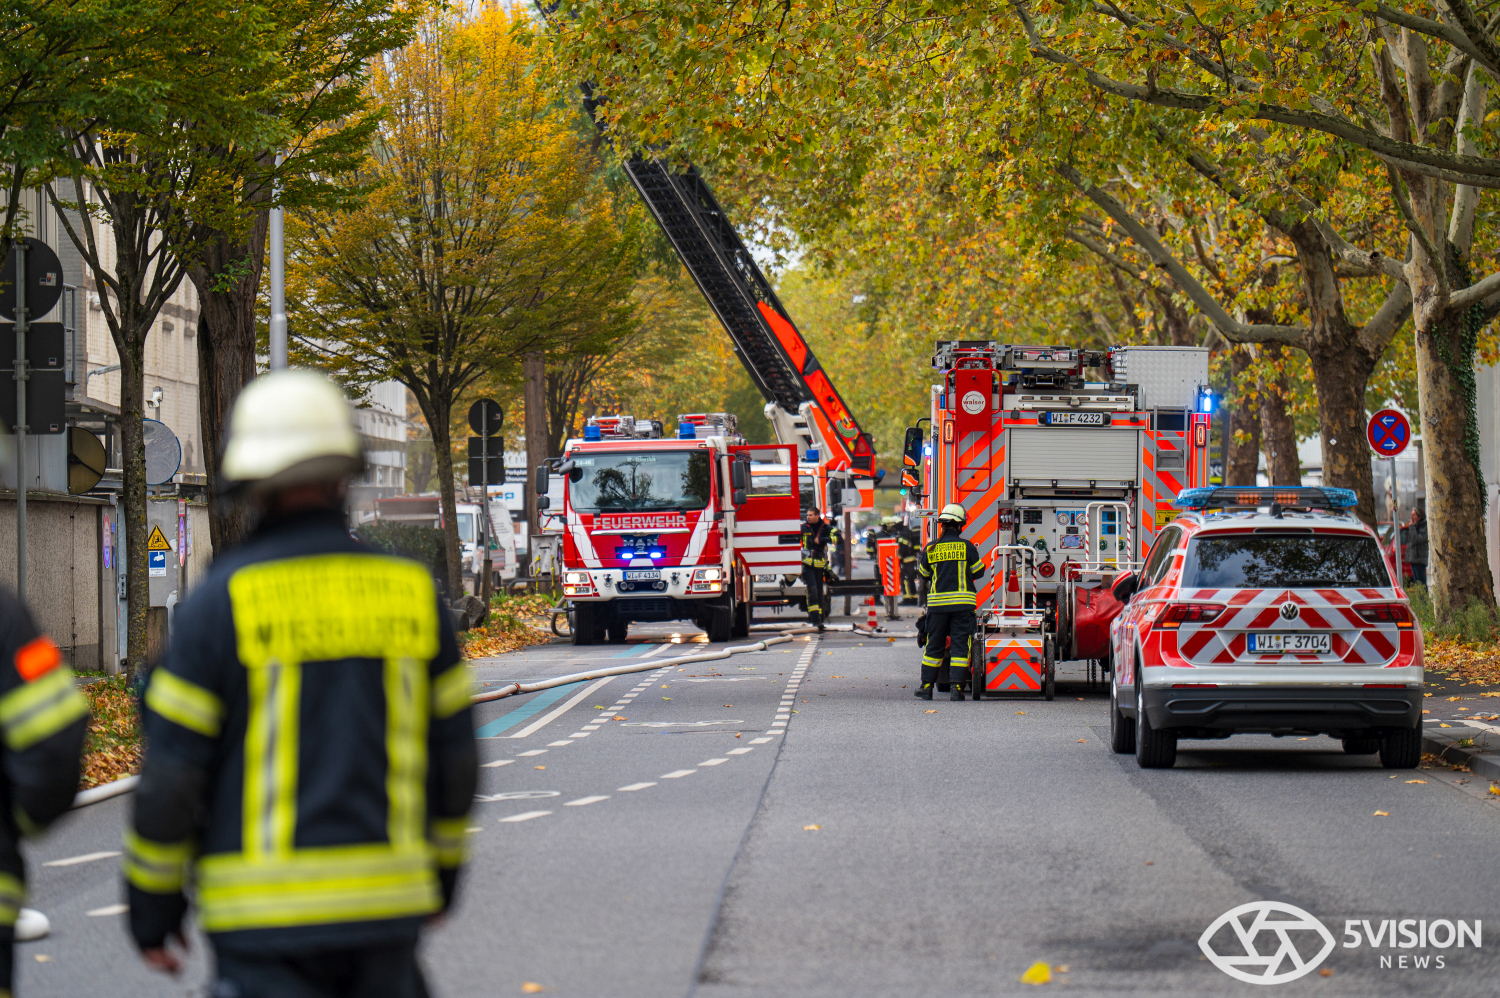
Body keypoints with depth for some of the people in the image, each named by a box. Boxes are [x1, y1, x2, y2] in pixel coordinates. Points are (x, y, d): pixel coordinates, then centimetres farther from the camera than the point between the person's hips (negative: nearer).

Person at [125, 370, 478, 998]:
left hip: (265, 911, -4)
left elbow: (170, 774, -8)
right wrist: (442, 872, 24)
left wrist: (151, 906, 4)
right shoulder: (413, 593, 3)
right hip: (385, 906, 4)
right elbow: (454, 759, 9)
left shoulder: (221, 602, -8)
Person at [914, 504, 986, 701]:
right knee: (960, 644, 1)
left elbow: (923, 574, 13)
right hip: (962, 603, -2)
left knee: (934, 644, 11)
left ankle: (927, 685, 14)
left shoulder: (930, 548, 1)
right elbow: (978, 572, 3)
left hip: (937, 603, 2)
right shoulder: (966, 547, -5)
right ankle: (956, 686, -6)